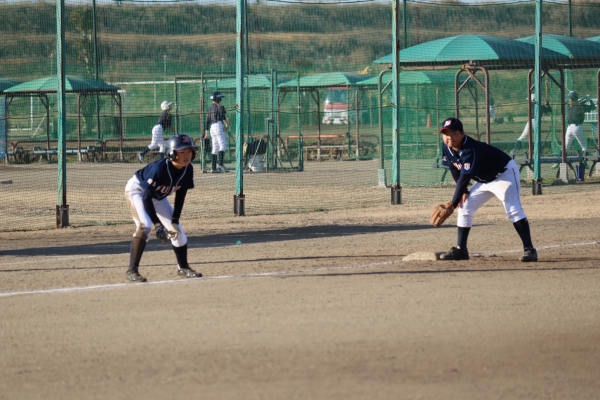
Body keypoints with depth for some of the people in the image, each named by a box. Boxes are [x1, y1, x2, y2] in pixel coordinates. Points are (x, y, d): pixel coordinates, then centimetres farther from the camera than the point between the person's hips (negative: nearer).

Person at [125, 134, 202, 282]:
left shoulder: (188, 170, -19)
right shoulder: (159, 168, -38)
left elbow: (180, 196, -6)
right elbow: (146, 197, -33)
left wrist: (174, 221, -10)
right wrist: (157, 223, -36)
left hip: (158, 196, 7)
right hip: (137, 190, -7)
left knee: (176, 229, 4)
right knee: (145, 225, -27)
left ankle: (183, 267, 24)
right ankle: (132, 270, -24)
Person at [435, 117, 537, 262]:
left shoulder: (470, 150, -35)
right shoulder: (448, 148, -9)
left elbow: (465, 178, -39)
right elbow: (455, 171, 5)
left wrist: (453, 204, -43)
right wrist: (463, 192, -3)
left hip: (505, 173, -9)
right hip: (483, 179, 9)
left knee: (513, 210, -21)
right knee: (464, 208, 6)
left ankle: (529, 249, -23)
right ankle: (461, 250, 13)